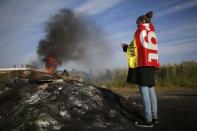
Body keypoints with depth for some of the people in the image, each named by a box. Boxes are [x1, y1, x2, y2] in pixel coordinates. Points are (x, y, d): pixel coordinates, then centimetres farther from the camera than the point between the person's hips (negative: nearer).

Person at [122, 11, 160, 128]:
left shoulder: (140, 30, 0)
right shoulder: (152, 32, 22)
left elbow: (135, 48, -5)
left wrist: (126, 47, 14)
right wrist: (129, 46, 28)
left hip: (142, 63, -8)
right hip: (151, 62, 8)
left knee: (144, 90, -10)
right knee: (151, 89, 8)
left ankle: (148, 120, -12)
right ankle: (154, 118, 9)